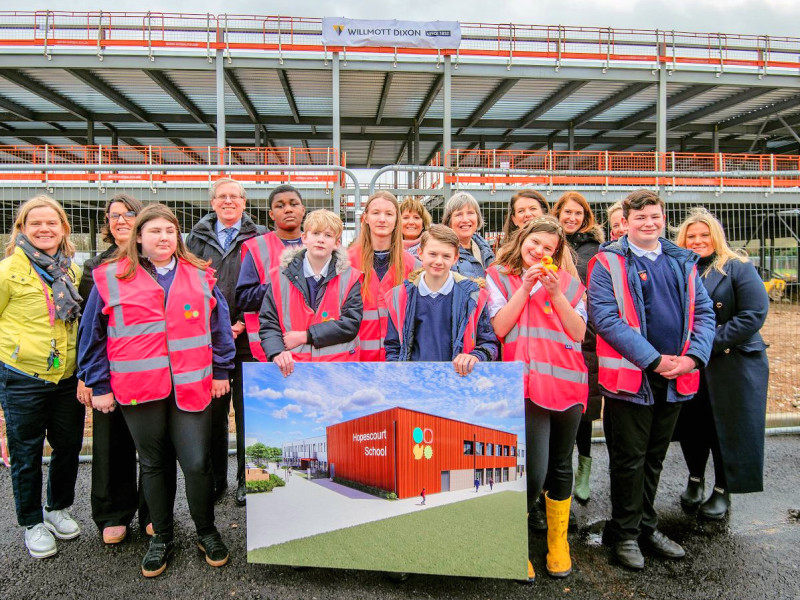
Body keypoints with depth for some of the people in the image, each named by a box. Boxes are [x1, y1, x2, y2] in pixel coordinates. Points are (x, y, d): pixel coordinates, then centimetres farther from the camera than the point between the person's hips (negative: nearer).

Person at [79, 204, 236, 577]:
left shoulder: (200, 276, 7)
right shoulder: (111, 279, 3)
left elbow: (219, 325, 10)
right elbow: (93, 335, 6)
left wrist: (221, 370, 7)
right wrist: (99, 385, 4)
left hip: (191, 386, 0)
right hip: (137, 389, 0)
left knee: (197, 463, 0)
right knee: (153, 464, 14)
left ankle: (206, 532, 24)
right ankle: (162, 536, 33)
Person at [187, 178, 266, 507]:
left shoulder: (259, 237, 3)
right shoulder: (198, 237, 12)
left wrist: (243, 323, -10)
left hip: (247, 338, -2)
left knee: (247, 410, 5)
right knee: (212, 411, 9)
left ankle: (246, 480, 20)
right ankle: (215, 480, 25)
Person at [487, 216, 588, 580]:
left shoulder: (567, 281, 12)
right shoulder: (499, 277, 7)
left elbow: (579, 332, 3)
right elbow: (499, 327, -5)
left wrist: (555, 293, -6)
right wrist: (525, 287, -8)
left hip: (567, 380, 3)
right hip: (526, 383, -3)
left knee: (561, 465, 13)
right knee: (534, 471, -11)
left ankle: (558, 541, 32)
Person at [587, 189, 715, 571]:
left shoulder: (682, 262, 10)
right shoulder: (609, 262, -6)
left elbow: (703, 311, 9)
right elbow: (605, 318, -15)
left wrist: (693, 357, -8)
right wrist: (653, 359, -18)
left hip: (677, 376, 5)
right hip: (630, 374, -5)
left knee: (655, 455, 18)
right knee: (629, 457, 6)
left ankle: (646, 526, 34)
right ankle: (625, 533, 23)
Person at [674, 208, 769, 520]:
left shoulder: (738, 268, -6)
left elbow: (754, 314, -14)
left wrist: (709, 343, -18)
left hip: (731, 363, -4)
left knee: (726, 427, 5)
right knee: (691, 424, 12)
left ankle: (722, 491, 24)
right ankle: (695, 481, 34)